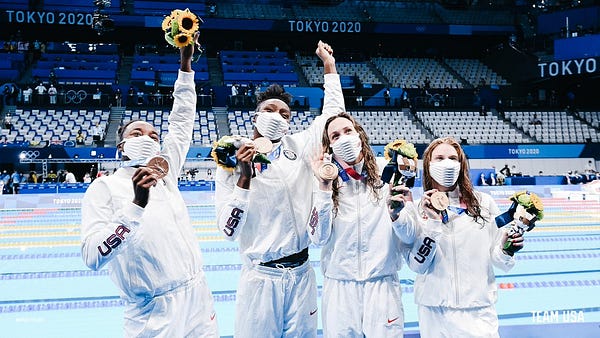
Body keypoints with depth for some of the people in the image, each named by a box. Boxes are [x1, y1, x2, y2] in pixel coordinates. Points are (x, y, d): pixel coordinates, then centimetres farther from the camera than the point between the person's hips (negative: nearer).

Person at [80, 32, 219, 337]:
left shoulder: (164, 173, 9)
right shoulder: (103, 188, -6)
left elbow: (182, 121, 13)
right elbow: (93, 257, -18)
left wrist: (186, 63, 8)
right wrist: (136, 206, -29)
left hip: (199, 298, 6)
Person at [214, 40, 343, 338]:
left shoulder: (298, 148, 3)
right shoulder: (232, 161, -5)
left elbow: (334, 112, 12)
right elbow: (229, 230, -11)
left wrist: (329, 63, 11)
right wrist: (245, 177, -19)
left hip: (301, 275, 3)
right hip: (261, 278, -3)